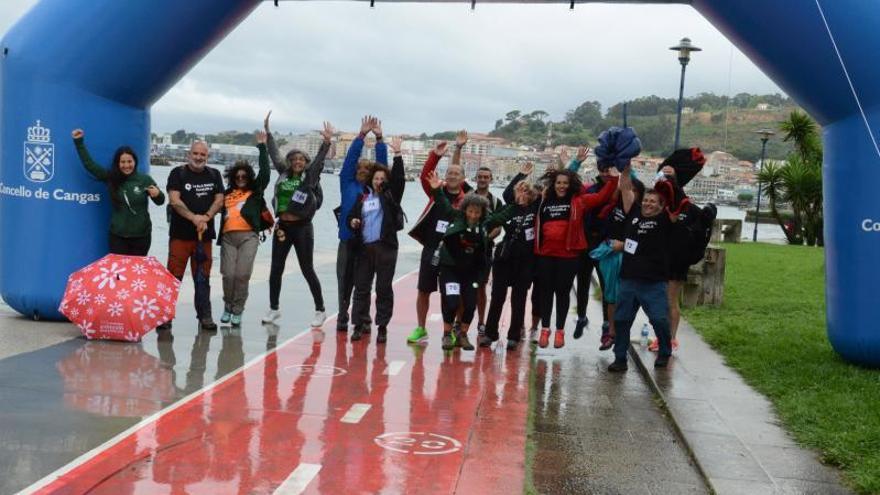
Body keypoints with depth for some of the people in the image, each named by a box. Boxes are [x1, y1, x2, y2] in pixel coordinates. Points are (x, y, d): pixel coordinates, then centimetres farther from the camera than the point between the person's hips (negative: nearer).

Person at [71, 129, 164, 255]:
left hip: (141, 235, -1)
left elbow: (160, 201, 3)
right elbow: (89, 164, 2)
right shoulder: (110, 178, 0)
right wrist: (79, 142, -1)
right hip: (118, 235, 1)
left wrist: (157, 194, -20)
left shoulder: (145, 180, -4)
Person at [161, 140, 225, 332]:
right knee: (173, 276, -4)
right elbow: (174, 200, -9)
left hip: (205, 234, 3)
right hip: (180, 234, -3)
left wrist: (206, 217, -13)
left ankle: (205, 316, 14)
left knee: (203, 278, 8)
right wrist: (193, 218, -20)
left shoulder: (214, 175, 12)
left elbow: (219, 200, 4)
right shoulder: (178, 173, 1)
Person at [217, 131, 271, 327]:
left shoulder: (255, 190, 13)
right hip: (228, 237, 2)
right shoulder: (227, 193, 18)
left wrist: (262, 147, 4)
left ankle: (237, 311, 4)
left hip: (248, 236, -2)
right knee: (228, 274, -6)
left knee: (242, 275, -9)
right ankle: (228, 307, 16)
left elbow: (264, 172, 4)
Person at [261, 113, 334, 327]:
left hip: (302, 228, -4)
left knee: (307, 270, -1)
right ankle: (274, 308, 20)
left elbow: (319, 159, -11)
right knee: (276, 269, 7)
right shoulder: (283, 173, 9)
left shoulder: (310, 176, 0)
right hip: (282, 227, 4)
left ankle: (320, 310, 9)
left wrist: (327, 142, -24)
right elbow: (274, 153, 15)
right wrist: (267, 132, 16)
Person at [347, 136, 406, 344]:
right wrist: (352, 221, -6)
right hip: (364, 247, 3)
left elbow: (398, 178, -9)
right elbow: (352, 215, 17)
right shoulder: (363, 197, 13)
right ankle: (359, 325, 10)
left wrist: (397, 154, -14)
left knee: (384, 288, 1)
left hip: (385, 247, -3)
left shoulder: (391, 195, 5)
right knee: (361, 287, 4)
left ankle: (382, 327, 7)